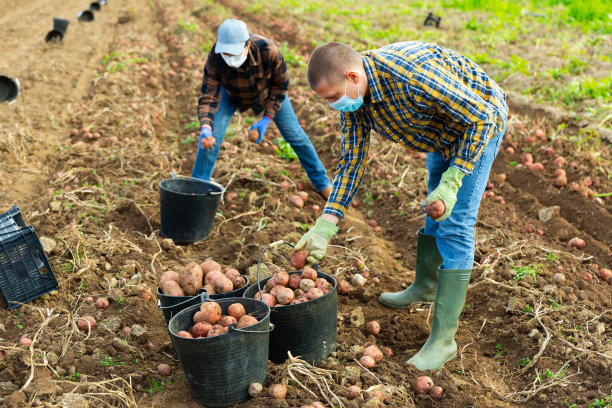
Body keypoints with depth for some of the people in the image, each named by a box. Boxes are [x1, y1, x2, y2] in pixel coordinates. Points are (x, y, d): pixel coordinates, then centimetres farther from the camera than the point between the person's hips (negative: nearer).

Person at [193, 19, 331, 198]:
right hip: (231, 92, 1)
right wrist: (205, 127, -52)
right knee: (211, 137, -12)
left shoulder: (268, 50, -42)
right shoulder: (215, 58, -39)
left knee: (294, 134, 5)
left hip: (267, 90, 0)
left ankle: (322, 183, 23)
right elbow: (209, 97, -34)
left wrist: (266, 119, -26)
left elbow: (280, 84, -24)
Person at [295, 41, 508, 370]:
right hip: (441, 130, 8)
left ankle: (443, 339, -9)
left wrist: (452, 180, -33)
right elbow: (353, 159, -7)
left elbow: (481, 116, -30)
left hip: (480, 124, -8)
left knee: (454, 225, -13)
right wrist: (326, 224, -12)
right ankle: (426, 285, 46)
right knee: (434, 211, 23)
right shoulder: (353, 93, -15)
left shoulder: (414, 78, -40)